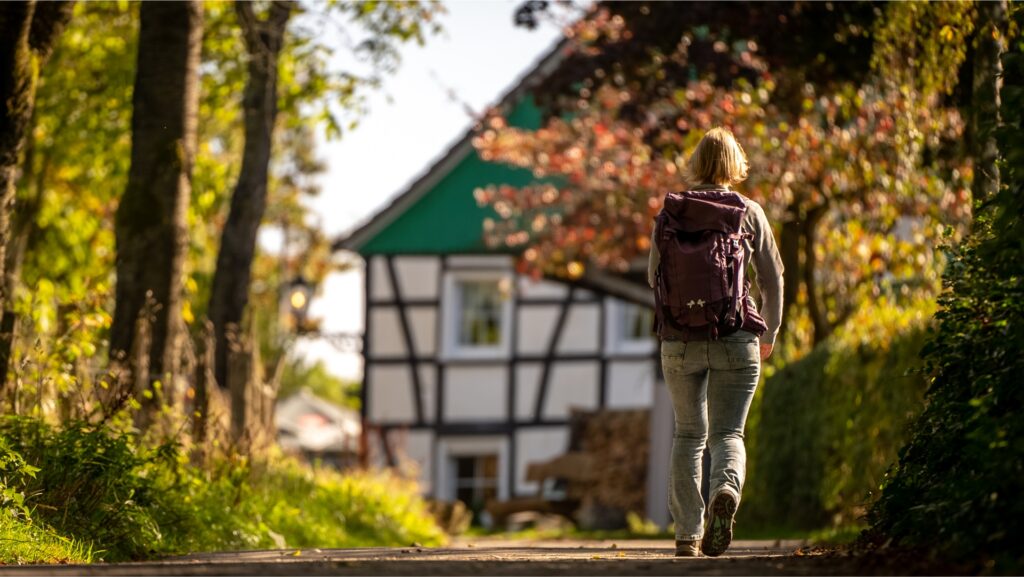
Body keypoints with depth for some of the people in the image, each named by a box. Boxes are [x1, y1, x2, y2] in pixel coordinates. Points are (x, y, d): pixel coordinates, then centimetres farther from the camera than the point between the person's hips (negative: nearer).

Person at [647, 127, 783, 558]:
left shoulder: (669, 212, 2)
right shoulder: (748, 213, -1)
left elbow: (653, 276, 9)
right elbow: (772, 277, 4)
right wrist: (770, 332, 19)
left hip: (678, 341, 2)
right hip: (735, 340, -2)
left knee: (688, 433, 15)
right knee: (728, 432, 3)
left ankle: (687, 534, 12)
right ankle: (726, 489, -30)